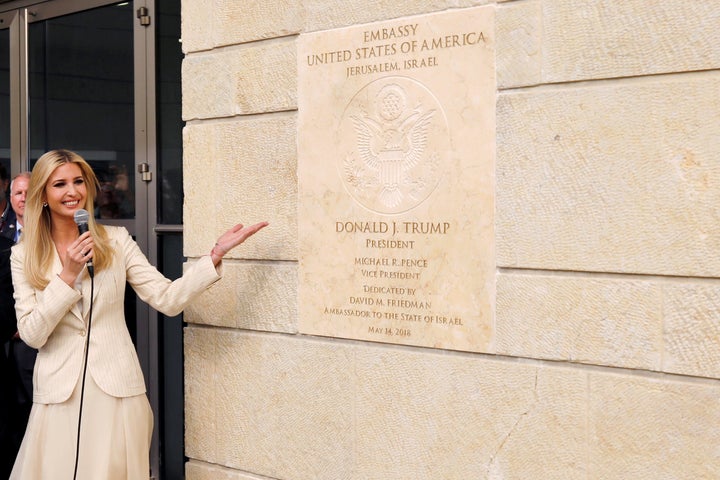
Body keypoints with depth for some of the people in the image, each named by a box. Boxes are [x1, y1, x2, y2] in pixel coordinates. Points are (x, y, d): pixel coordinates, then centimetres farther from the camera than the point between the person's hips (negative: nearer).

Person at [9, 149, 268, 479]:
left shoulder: (116, 240, 2)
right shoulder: (24, 256, 2)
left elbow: (168, 300, -4)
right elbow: (32, 336, -6)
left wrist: (216, 255, -13)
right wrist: (68, 276, -15)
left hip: (117, 390, 0)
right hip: (58, 395, 0)